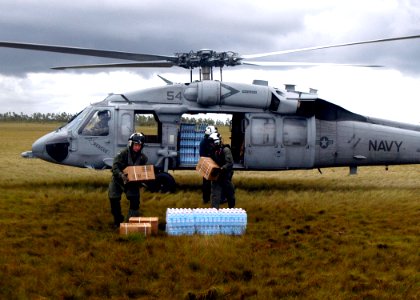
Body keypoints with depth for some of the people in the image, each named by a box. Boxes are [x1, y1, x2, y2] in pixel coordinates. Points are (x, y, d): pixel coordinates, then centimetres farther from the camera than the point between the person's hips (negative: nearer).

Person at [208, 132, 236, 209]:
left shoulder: (225, 150, -16)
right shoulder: (213, 150, 7)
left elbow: (230, 163, -23)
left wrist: (221, 169, -32)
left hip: (225, 176, -6)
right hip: (216, 176, 6)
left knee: (229, 194, 12)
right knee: (215, 194, -2)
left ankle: (231, 208, 33)